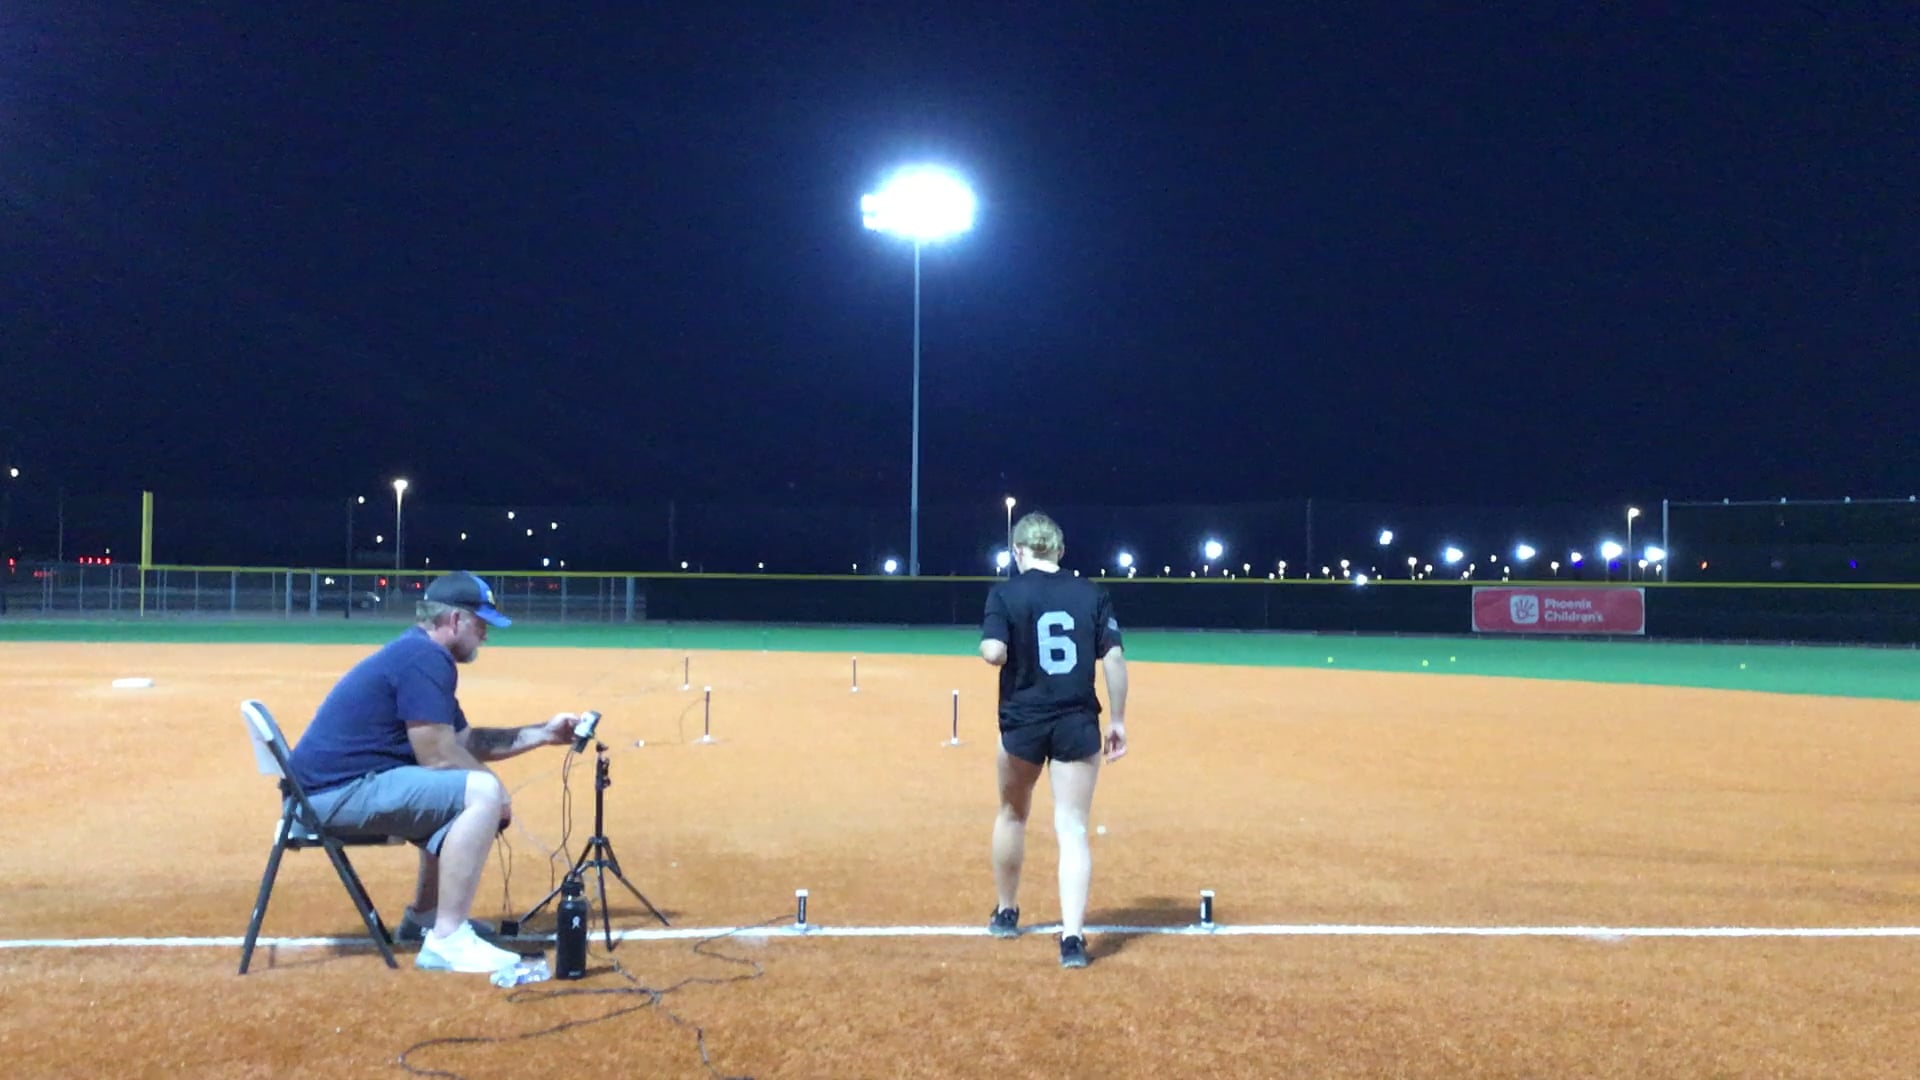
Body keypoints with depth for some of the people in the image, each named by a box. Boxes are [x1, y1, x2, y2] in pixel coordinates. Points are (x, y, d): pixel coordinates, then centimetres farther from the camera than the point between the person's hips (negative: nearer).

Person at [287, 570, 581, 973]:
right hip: (339, 792, -11)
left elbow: (465, 741, 21)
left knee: (455, 796, 26)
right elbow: (439, 756, -19)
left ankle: (424, 918, 30)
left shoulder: (417, 654, 18)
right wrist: (495, 787, -3)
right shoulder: (426, 657, -14)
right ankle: (446, 941, -20)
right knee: (482, 792, -19)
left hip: (329, 790, 11)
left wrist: (543, 733, 18)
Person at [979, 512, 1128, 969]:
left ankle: (1006, 913, 37)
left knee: (1013, 814, 22)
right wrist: (1118, 720, 5)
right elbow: (1114, 657, -1)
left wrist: (986, 646, 7)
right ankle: (1072, 937, -12)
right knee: (1072, 828, 0)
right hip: (1078, 724, 1)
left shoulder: (1005, 593, -4)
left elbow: (994, 652, -17)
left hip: (1023, 723, -1)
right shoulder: (1091, 594, 3)